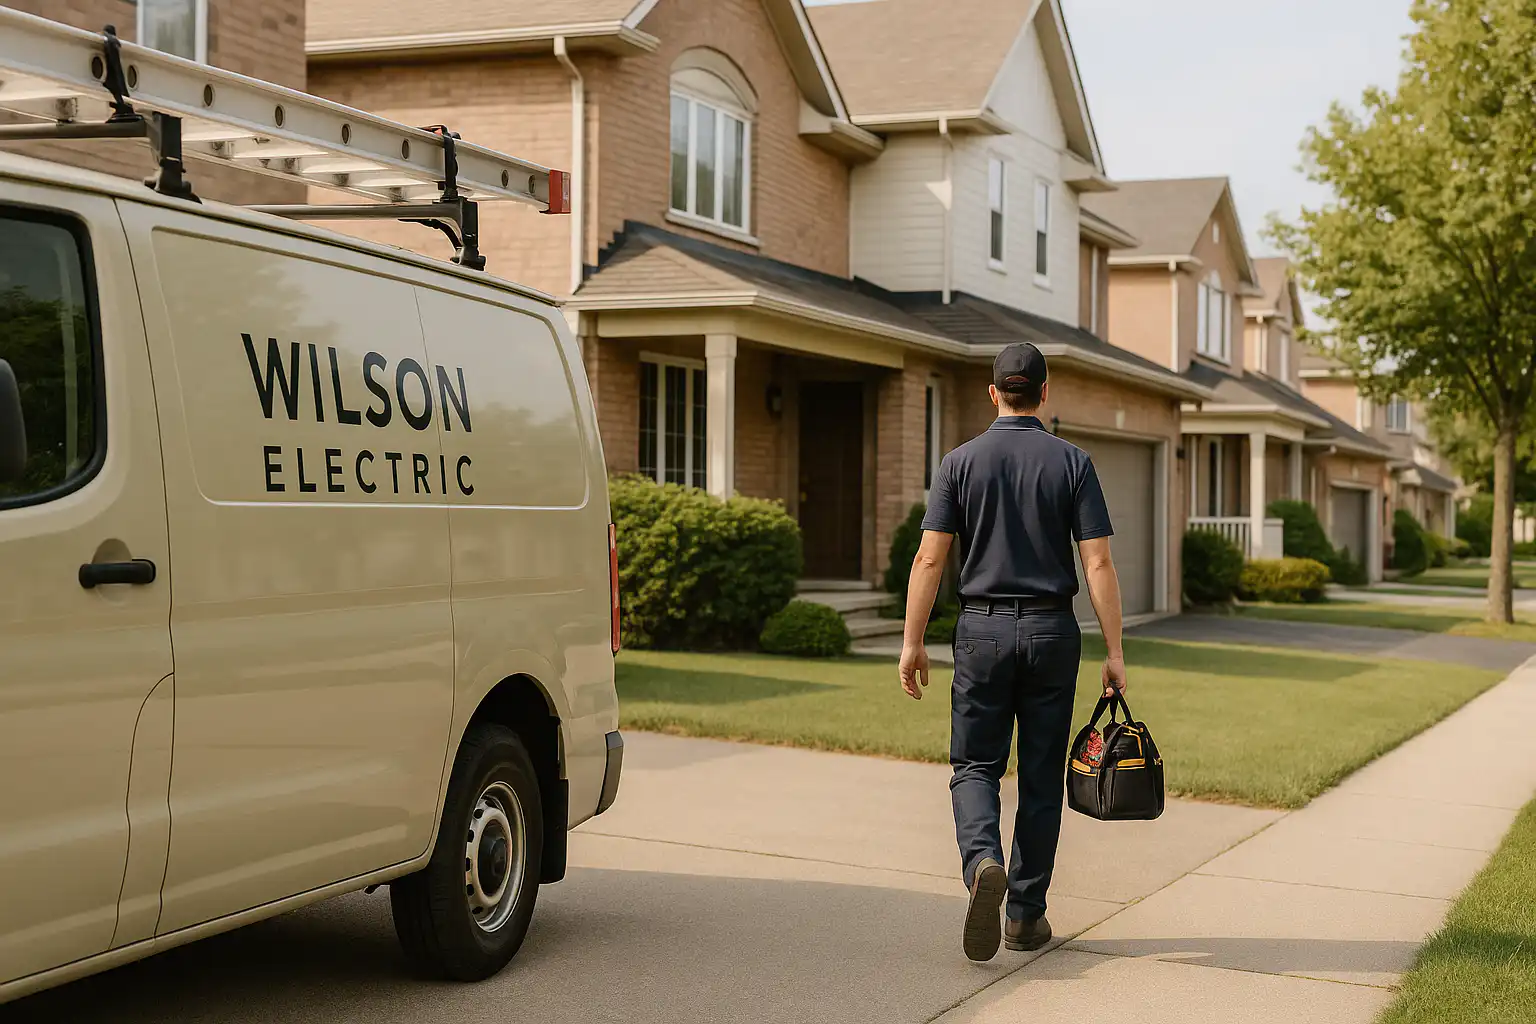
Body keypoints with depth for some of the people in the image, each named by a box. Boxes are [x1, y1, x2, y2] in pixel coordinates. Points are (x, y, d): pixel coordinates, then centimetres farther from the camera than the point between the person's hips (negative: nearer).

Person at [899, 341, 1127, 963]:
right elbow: (1098, 564, -6)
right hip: (1052, 631, 1)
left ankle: (983, 861, -20)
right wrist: (1114, 653, -3)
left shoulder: (961, 462, -1)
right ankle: (1026, 914, 13)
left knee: (975, 765, 8)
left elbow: (930, 558, -5)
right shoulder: (1073, 463, -1)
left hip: (983, 630, 0)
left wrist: (913, 643, 1)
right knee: (1041, 775, 10)